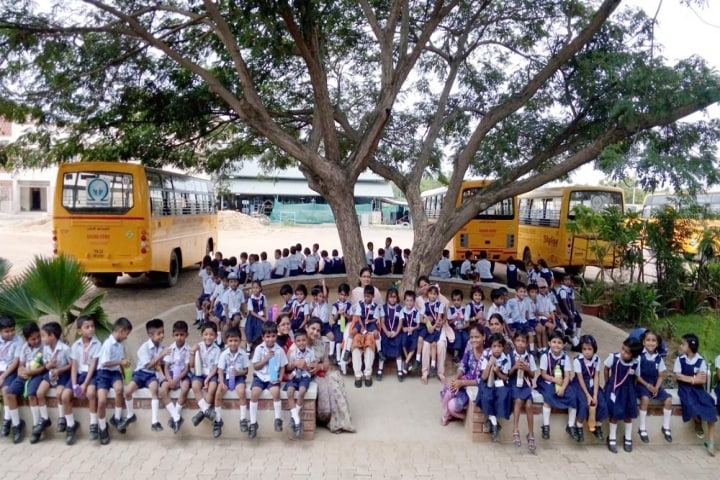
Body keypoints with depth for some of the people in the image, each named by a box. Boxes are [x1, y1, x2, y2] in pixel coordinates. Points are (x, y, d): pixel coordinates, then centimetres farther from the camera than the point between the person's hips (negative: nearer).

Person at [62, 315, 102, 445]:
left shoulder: (97, 344, -5)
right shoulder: (75, 345, 4)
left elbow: (93, 365, -11)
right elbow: (73, 366, 0)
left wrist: (85, 384, -19)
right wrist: (74, 385, -13)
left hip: (91, 374, -4)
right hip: (78, 374, 4)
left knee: (90, 392, -33)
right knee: (65, 396, -17)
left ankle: (93, 424, -14)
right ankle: (71, 425, 7)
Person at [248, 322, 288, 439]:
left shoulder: (279, 350, -1)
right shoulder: (259, 349, -2)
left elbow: (283, 367, 4)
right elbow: (255, 366, -2)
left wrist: (280, 378, -12)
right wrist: (266, 359, -15)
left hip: (273, 377, -1)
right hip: (260, 376, 1)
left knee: (276, 392, -29)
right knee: (254, 393, -24)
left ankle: (278, 419, -11)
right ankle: (253, 423, -12)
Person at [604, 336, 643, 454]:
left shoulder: (636, 363, -19)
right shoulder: (613, 357, -22)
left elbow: (634, 377, -1)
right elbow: (606, 369, -3)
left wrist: (631, 389, 1)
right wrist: (607, 384, 4)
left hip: (627, 390, 2)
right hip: (614, 388, -2)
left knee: (628, 414, 10)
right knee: (614, 413, -1)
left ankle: (628, 439, 27)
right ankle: (612, 439, 14)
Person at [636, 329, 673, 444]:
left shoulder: (659, 358, 1)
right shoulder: (640, 356, -12)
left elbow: (661, 376, 4)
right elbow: (636, 375, -11)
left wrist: (656, 388, -10)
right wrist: (648, 385, -18)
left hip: (655, 385, 5)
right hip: (641, 384, -5)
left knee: (668, 399, -14)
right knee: (645, 398, -32)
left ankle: (666, 427, 6)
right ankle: (642, 428, -19)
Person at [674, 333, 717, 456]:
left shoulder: (701, 361, -1)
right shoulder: (680, 359, -2)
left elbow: (703, 380, -7)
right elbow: (678, 376, -8)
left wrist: (688, 378, -16)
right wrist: (694, 378, -12)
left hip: (698, 388, 1)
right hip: (684, 388, -1)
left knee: (710, 409, -20)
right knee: (691, 405, -30)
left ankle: (711, 442, -11)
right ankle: (698, 422, 6)